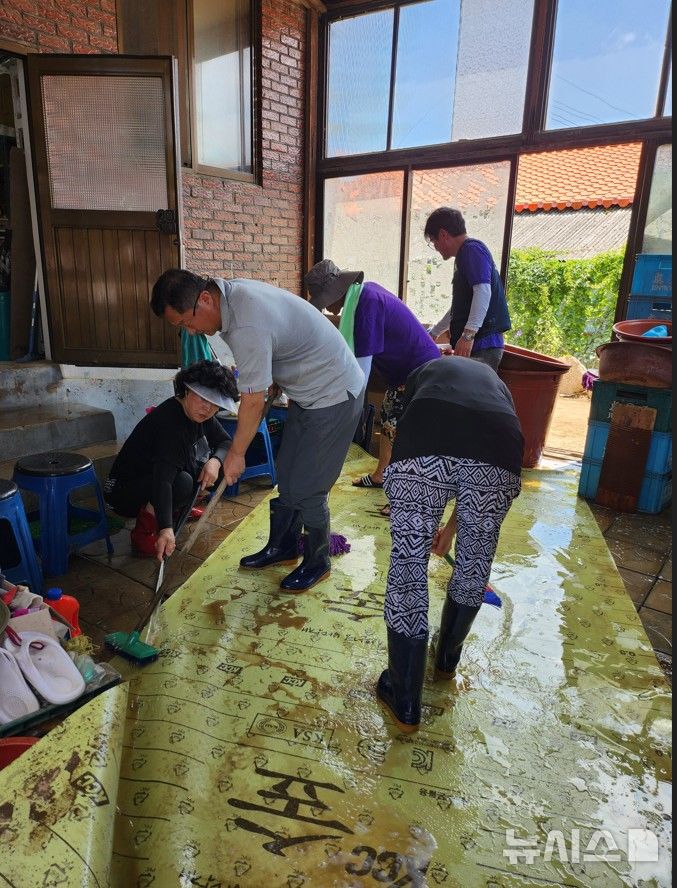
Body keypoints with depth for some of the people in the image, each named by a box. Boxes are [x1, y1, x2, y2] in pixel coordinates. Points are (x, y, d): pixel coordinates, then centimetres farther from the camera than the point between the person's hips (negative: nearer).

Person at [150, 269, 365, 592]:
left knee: (306, 489, -2)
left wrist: (236, 453, -8)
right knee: (287, 477, 16)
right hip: (308, 394, 10)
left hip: (333, 396, -10)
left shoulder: (247, 327, -31)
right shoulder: (234, 293, -2)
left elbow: (253, 402, -21)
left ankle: (317, 562, 20)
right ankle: (282, 547, 33)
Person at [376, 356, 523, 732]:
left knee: (407, 568, 12)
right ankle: (448, 657, 50)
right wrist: (452, 526, 57)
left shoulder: (424, 371, 39)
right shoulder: (495, 382, 41)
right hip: (497, 452, 2)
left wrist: (423, 521, 53)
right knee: (475, 562, 26)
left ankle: (405, 704, 26)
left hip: (422, 450, -2)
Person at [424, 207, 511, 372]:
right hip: (473, 345, 9)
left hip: (481, 346, -9)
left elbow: (483, 291, -21)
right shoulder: (465, 254, 25)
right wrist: (434, 333, 41)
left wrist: (468, 334, -27)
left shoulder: (472, 249, -5)